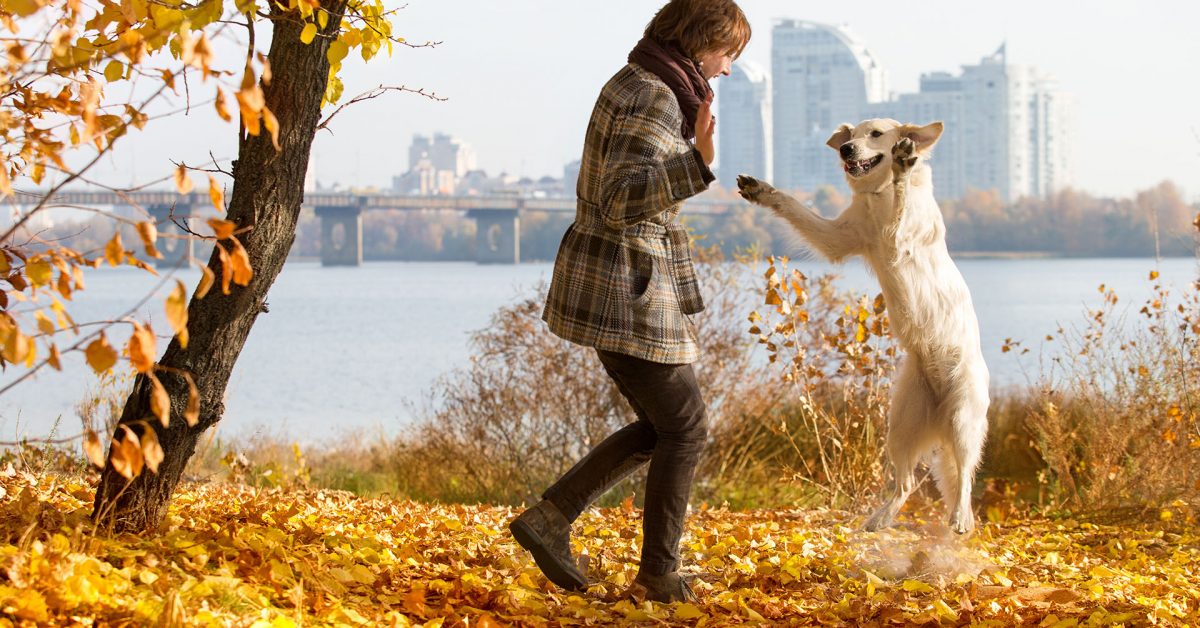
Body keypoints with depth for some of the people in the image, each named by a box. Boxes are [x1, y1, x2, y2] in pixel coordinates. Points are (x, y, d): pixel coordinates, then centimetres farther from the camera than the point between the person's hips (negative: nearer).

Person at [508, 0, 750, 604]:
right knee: (685, 427, 1)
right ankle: (659, 575, 8)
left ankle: (550, 516, 12)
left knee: (660, 427, 15)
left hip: (610, 283, 10)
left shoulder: (635, 85, 14)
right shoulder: (654, 100, -17)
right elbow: (618, 203, -29)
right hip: (629, 289, -10)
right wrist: (696, 164, -41)